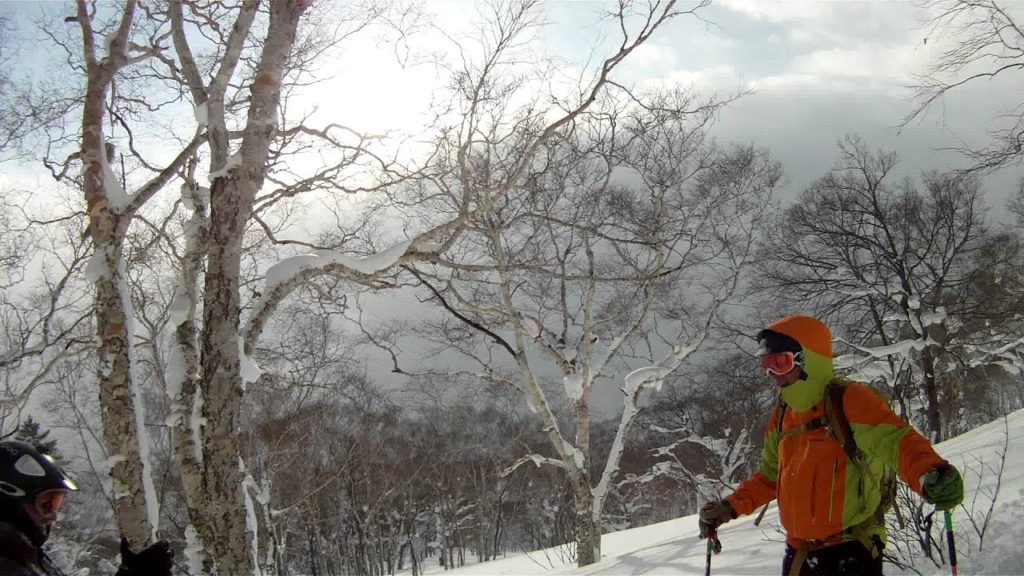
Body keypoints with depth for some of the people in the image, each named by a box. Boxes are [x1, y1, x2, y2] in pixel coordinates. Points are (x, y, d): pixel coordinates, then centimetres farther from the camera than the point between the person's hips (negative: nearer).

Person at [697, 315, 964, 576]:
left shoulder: (850, 401, -14)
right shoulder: (781, 416, 9)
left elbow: (897, 440, -28)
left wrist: (929, 474, -47)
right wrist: (730, 507, 12)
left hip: (850, 552, -8)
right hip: (798, 553, 8)